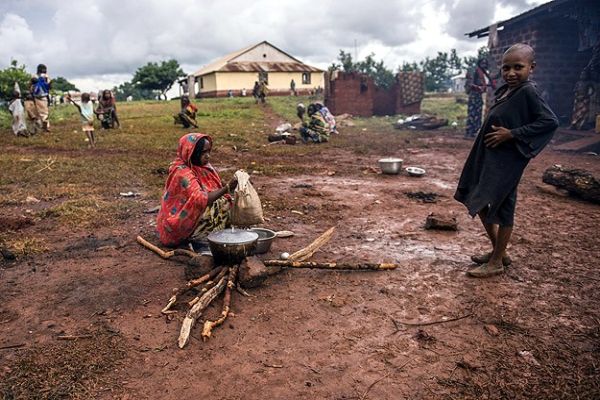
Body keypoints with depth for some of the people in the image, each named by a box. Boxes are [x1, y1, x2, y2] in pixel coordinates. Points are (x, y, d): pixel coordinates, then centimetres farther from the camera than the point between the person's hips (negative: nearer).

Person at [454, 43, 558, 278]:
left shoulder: (528, 92, -14)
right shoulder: (505, 91, 9)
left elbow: (550, 122, -19)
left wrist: (512, 134, -21)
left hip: (506, 162, -9)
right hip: (488, 159, 9)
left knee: (502, 209, 1)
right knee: (479, 204, 16)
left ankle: (496, 262, 15)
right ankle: (498, 252, 31)